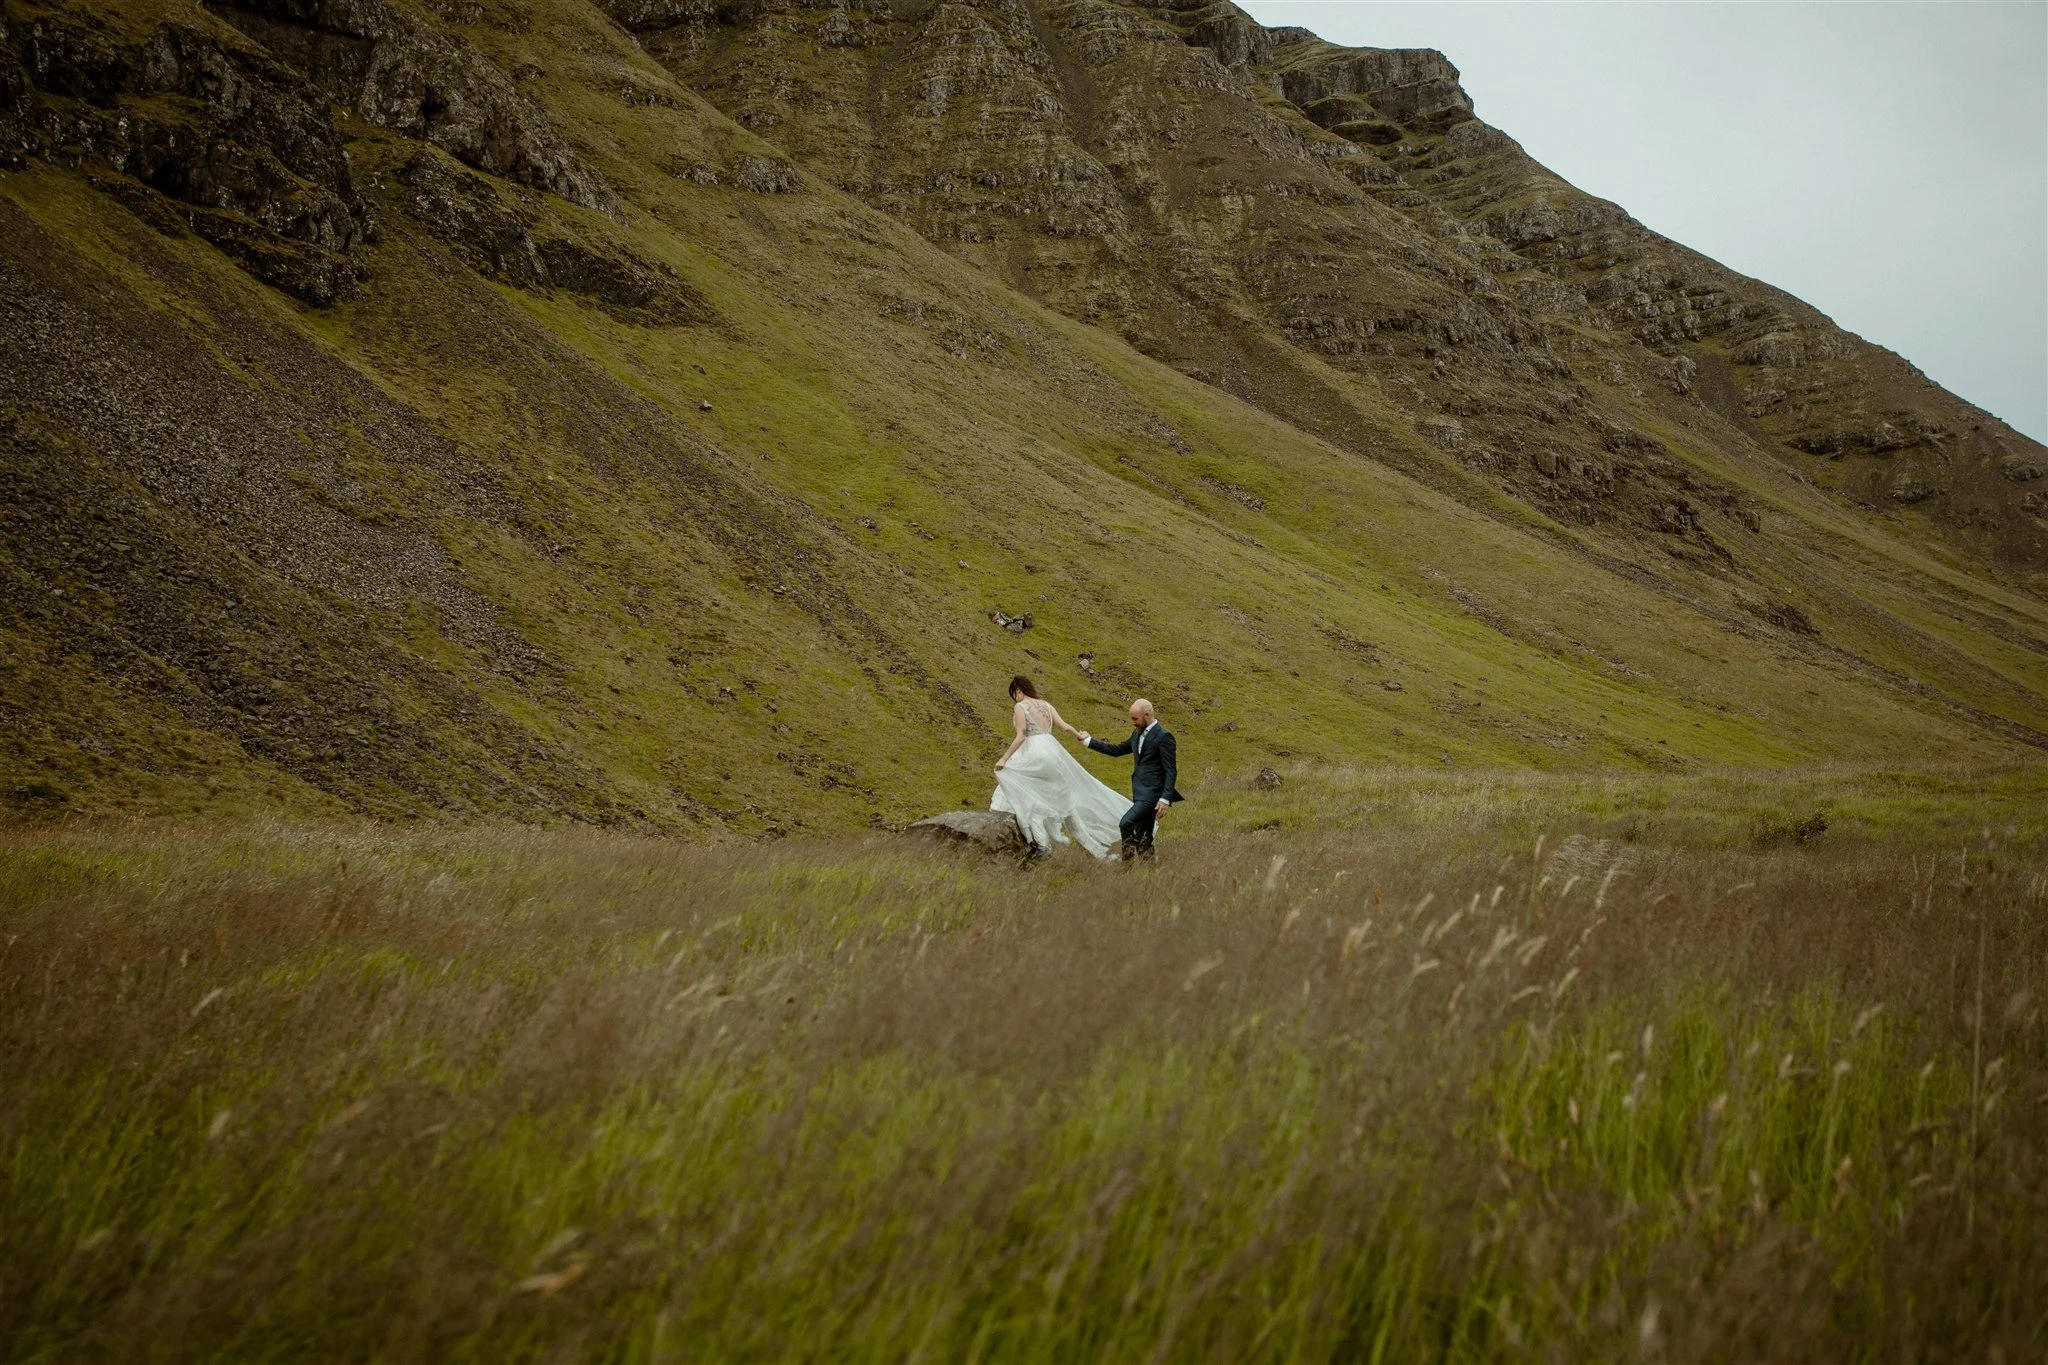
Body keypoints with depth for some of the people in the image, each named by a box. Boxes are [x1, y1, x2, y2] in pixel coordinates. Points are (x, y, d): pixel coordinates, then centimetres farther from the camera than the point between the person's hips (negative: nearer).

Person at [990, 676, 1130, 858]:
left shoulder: (1020, 707, -6)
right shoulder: (1045, 704, 12)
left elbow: (1020, 737, -14)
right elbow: (1064, 726, 9)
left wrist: (1004, 758, -13)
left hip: (1034, 753, -7)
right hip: (1052, 750, 7)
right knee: (1064, 794, 15)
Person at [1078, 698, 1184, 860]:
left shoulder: (1163, 737, -11)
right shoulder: (1137, 734, 15)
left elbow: (1171, 771, -14)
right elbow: (1117, 750, 26)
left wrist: (1165, 799, -20)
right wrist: (1089, 741, 27)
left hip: (1151, 794, -9)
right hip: (1139, 793, 9)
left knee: (1125, 824, -20)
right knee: (1143, 838, 8)